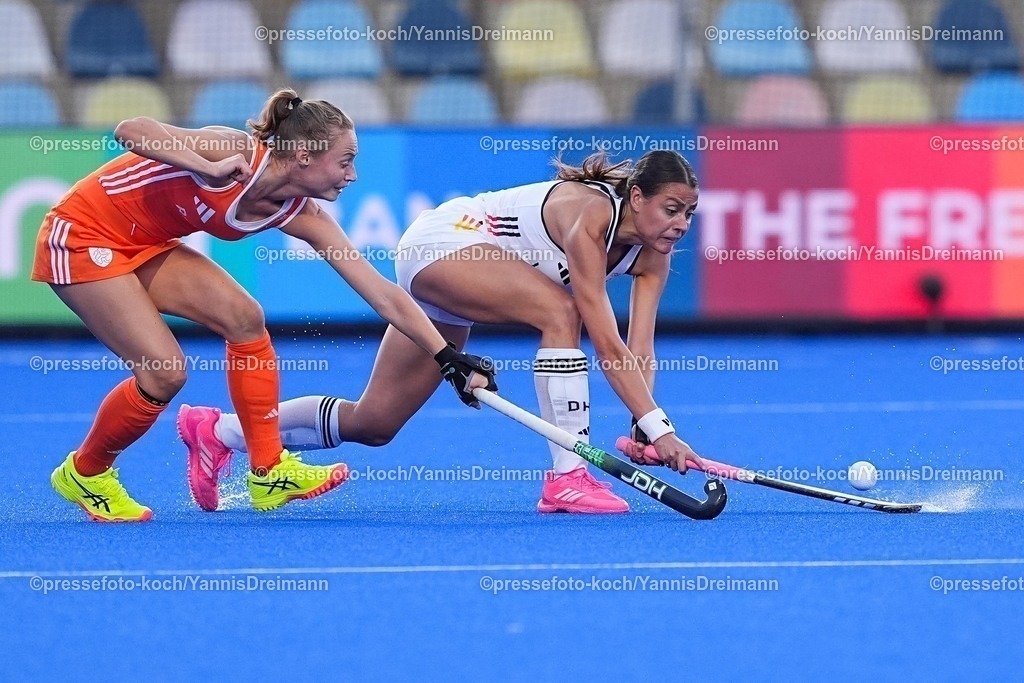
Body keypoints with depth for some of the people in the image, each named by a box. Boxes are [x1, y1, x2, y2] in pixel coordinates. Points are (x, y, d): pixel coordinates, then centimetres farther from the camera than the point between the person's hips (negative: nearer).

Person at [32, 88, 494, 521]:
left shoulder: (301, 217, -7)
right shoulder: (237, 152, -28)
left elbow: (384, 295, -6)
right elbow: (130, 131, -37)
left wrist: (449, 358, -9)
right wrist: (209, 168, -48)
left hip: (143, 246, 8)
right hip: (82, 234, -8)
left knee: (244, 318, -4)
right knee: (164, 372, -14)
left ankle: (269, 473, 4)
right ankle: (82, 474, 9)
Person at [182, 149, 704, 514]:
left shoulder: (652, 256, -8)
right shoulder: (588, 216, -32)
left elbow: (639, 352, -14)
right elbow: (606, 343, -35)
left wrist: (643, 427, -31)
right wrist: (656, 426, -39)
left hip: (451, 295, 8)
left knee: (373, 424, 10)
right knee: (560, 310, -32)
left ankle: (219, 431, 25)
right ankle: (567, 479, -30)